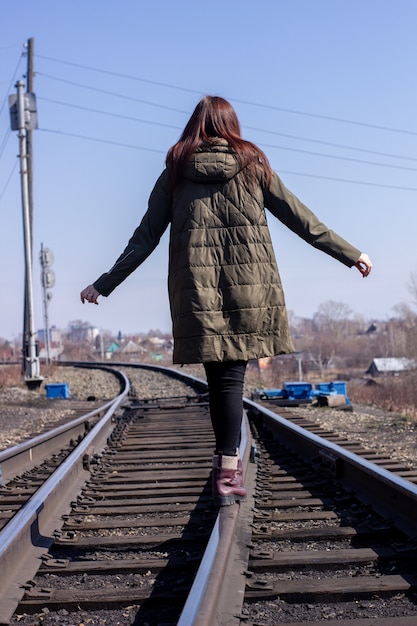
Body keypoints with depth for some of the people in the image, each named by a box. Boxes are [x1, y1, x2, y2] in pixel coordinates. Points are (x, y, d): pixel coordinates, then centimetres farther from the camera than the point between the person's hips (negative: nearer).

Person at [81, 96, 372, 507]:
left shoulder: (175, 174, 9)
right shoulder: (253, 167, 8)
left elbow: (144, 238, 8)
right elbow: (303, 221, 10)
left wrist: (104, 284, 15)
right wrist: (351, 255, 18)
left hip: (196, 288, 1)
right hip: (249, 286, 0)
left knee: (220, 377, 6)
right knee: (232, 375, 2)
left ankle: (226, 467, 10)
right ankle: (229, 467, -1)